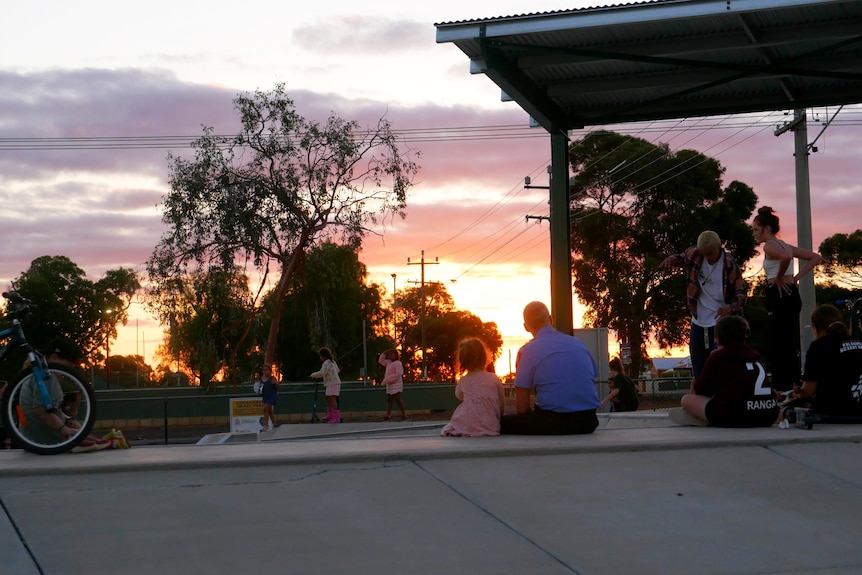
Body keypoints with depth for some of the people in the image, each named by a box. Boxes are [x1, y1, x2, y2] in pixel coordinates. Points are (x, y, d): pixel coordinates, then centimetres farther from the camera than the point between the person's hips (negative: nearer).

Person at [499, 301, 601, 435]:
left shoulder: (527, 352, -3)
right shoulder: (579, 344, 11)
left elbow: (522, 408, -3)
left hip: (553, 424, -5)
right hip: (587, 422, 5)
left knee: (504, 423, 11)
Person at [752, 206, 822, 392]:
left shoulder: (769, 246, -9)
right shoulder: (785, 245, 17)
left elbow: (786, 257, -33)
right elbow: (815, 257, 22)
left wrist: (779, 278, -17)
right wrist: (796, 277, 13)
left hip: (779, 296, -9)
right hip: (791, 295, 9)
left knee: (779, 347, -6)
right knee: (791, 345, 12)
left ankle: (782, 390, -7)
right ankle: (794, 388, 17)